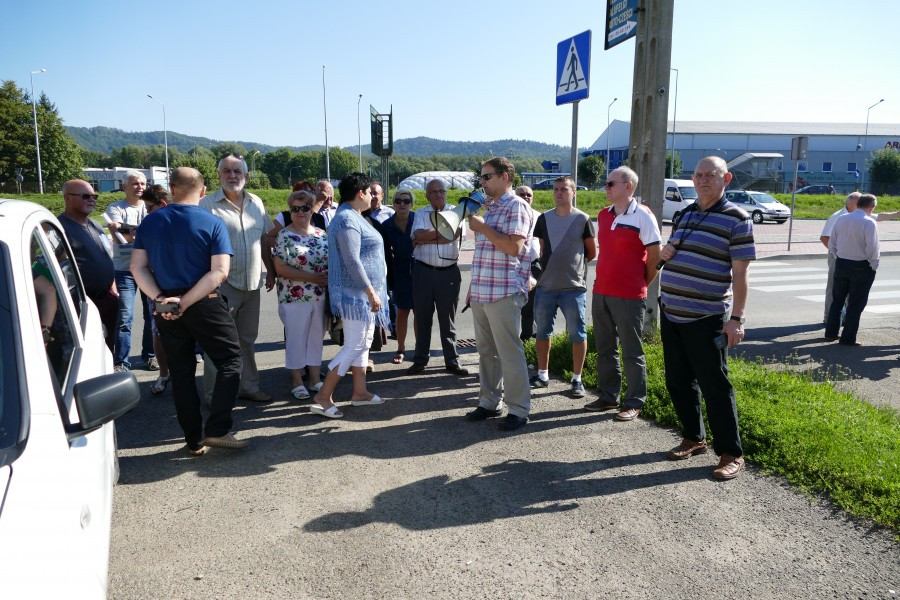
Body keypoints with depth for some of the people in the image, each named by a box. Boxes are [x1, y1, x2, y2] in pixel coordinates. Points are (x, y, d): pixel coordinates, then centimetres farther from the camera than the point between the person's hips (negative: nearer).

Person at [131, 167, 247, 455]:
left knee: (181, 372, 12)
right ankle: (217, 429, -1)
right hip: (205, 304, -4)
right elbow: (219, 272, -17)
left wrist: (160, 298, -9)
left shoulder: (150, 222, 4)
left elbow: (137, 266, -1)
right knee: (230, 359, 8)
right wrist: (186, 301, -15)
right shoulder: (213, 223, -8)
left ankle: (195, 440, 18)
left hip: (165, 308, 4)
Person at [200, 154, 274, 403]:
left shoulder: (256, 203, 10)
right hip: (222, 285, -5)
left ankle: (248, 386, 26)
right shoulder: (207, 204, -7)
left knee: (247, 339, 15)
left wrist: (273, 272, 15)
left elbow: (264, 241, 17)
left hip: (252, 284, 6)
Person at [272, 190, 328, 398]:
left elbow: (331, 261, 14)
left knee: (316, 336, 12)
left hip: (320, 296, 4)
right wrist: (313, 277, -18)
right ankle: (297, 382, 17)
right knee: (296, 339, 5)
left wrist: (329, 276, -10)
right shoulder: (284, 236, -7)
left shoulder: (321, 234, 7)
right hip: (294, 297, -4)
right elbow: (280, 268, -13)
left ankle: (315, 379, 23)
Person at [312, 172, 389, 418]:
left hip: (364, 294, 11)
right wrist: (371, 292, -23)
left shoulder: (354, 217, 16)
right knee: (354, 345, -8)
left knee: (363, 343, 14)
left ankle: (359, 392, 22)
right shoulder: (347, 220, -17)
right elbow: (352, 261, -24)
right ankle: (323, 397, -3)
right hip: (356, 294, -11)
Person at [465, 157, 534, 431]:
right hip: (482, 292, 9)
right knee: (486, 350, 12)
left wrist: (482, 227, -13)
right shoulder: (490, 208, 19)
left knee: (509, 352, -3)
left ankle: (518, 409, 6)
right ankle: (489, 402, 22)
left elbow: (513, 247, -20)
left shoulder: (516, 206, -8)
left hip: (504, 293, -8)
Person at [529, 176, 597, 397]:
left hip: (574, 287, -4)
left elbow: (592, 252, 5)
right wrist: (554, 266, 12)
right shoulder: (544, 218, 7)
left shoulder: (582, 219, -3)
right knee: (543, 331, 11)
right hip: (546, 285, 4)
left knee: (577, 334, 1)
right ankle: (543, 374, 25)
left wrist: (574, 264, 12)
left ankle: (577, 379, 12)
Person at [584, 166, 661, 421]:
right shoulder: (603, 216, 10)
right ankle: (608, 396, 26)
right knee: (605, 348, 14)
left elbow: (655, 257, -7)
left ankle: (634, 403, 12)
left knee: (631, 352, 2)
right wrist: (604, 280, 13)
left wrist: (640, 284, 0)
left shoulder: (643, 216, -9)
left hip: (629, 297, -7)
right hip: (601, 293, 7)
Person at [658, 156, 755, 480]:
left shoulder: (736, 219, -7)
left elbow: (740, 273, -11)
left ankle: (731, 454, 11)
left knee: (715, 386, -2)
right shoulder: (686, 213, 13)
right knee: (678, 381, 13)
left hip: (706, 319, -7)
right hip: (671, 313, 7)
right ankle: (694, 438, 30)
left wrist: (736, 319, -17)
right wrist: (664, 252, 1)